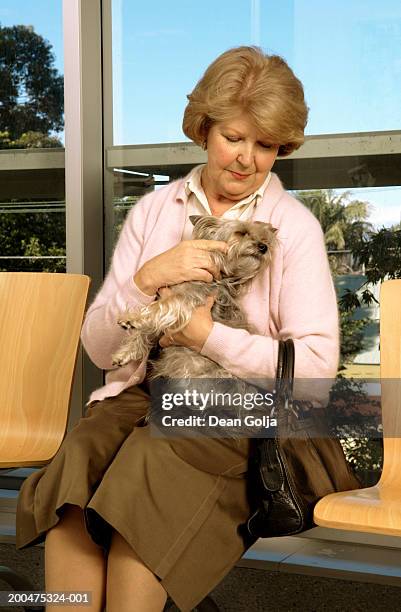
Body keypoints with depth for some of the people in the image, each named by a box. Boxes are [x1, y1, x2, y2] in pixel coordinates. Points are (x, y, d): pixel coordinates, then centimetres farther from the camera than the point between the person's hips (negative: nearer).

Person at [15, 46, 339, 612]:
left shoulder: (293, 226, 3)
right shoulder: (153, 211, 11)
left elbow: (319, 363, -6)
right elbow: (100, 348, 8)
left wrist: (209, 337, -12)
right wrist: (148, 277, -10)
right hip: (142, 391, 3)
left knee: (148, 458, -33)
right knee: (77, 457, -29)